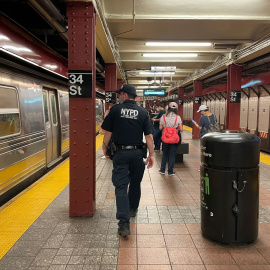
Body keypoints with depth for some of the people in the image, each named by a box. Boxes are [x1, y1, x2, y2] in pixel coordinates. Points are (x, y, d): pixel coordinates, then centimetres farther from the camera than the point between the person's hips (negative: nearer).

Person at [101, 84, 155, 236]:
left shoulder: (116, 110, -3)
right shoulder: (143, 112, 1)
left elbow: (108, 132, 0)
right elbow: (149, 136, -3)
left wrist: (105, 148, 14)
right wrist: (151, 155, 2)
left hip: (120, 152, -2)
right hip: (137, 153, 2)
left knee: (121, 186, -3)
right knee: (135, 183, 21)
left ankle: (124, 223, -10)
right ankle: (133, 209, 41)